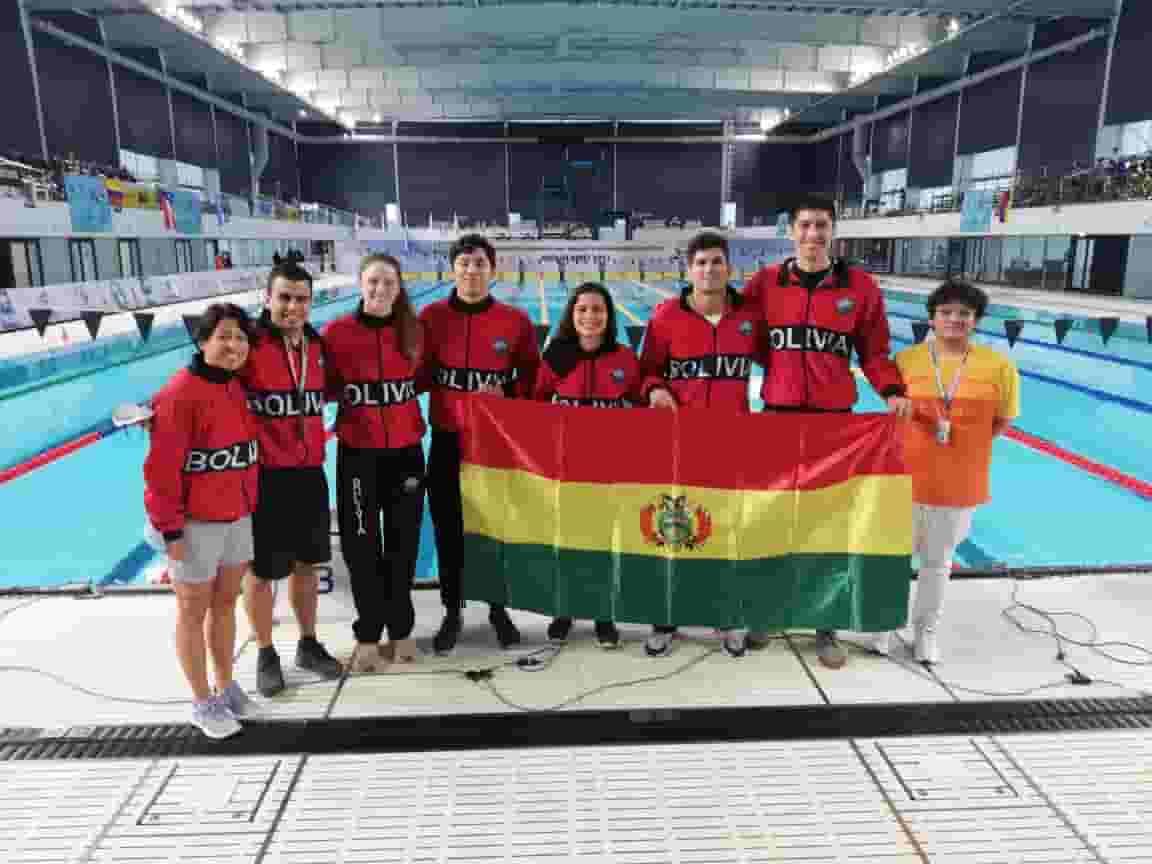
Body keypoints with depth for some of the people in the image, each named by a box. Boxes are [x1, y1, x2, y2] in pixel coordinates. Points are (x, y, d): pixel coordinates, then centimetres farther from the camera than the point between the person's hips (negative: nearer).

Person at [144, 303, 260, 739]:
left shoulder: (238, 388, 6)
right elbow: (161, 468, -18)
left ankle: (226, 687, 34)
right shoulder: (180, 394, -18)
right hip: (196, 523, -7)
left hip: (238, 517, 7)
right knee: (194, 611, 9)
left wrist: (251, 509, 15)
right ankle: (203, 703, 23)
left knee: (225, 603, 18)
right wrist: (171, 530, -17)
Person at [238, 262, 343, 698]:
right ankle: (266, 654, 27)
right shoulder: (248, 344, -14)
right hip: (262, 475, -5)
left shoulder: (317, 344, 6)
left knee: (306, 562, 17)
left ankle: (308, 644, 34)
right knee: (260, 568, 9)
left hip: (309, 471, 5)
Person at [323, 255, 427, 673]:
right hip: (357, 454, -2)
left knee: (403, 542, 11)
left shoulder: (412, 331, 0)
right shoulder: (337, 332, -7)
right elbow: (326, 387, 2)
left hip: (405, 451, 2)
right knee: (361, 545, 5)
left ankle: (401, 630, 27)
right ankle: (368, 635, 23)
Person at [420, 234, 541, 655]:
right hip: (448, 440, 1)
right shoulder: (431, 317, -2)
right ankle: (452, 611, 27)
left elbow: (532, 377, 5)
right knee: (448, 529, 9)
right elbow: (418, 374, 4)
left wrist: (507, 393, -11)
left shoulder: (516, 321, -3)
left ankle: (499, 609, 29)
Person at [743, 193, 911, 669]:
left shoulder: (861, 286, 1)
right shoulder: (764, 282, 2)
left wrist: (892, 391, -10)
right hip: (777, 414, 1)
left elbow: (875, 353, 5)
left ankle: (827, 627, 21)